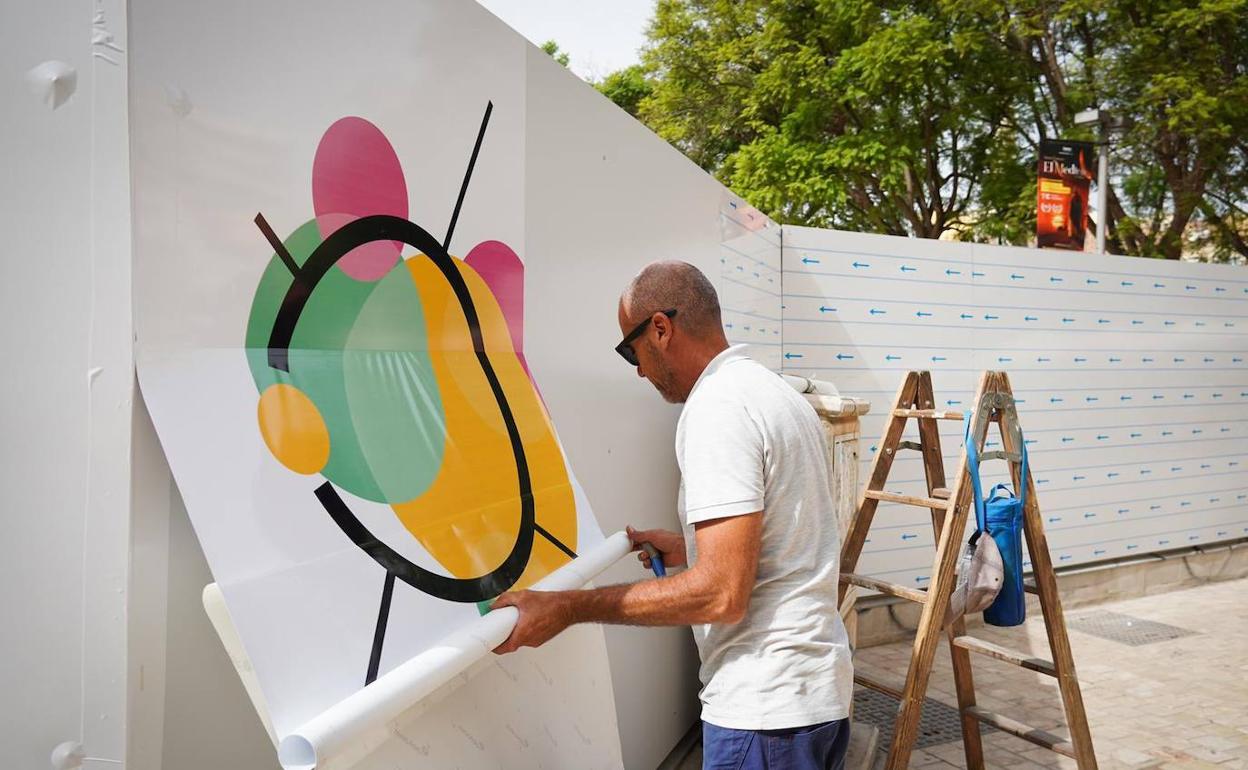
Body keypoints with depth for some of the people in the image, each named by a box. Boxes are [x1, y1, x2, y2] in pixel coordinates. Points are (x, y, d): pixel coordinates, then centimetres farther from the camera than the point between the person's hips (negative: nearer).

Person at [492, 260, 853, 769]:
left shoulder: (717, 407, -19)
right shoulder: (778, 393, 12)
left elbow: (723, 595, -25)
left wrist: (568, 608, -21)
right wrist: (688, 548, 23)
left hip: (765, 705, -10)